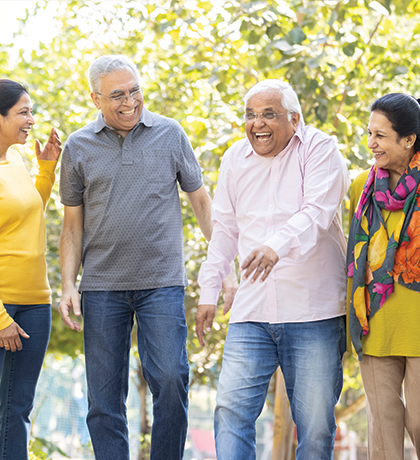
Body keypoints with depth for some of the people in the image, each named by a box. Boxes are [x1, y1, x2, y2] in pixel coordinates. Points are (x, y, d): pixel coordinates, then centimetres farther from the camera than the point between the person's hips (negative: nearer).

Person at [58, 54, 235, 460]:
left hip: (162, 282, -1)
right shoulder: (78, 147, 5)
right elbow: (73, 223, 10)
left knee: (171, 381, -9)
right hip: (102, 286, 1)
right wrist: (68, 285, 1)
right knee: (104, 394, 2)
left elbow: (200, 199, 10)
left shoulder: (170, 134, 4)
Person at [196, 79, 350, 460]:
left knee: (315, 423, 0)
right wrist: (209, 291, 14)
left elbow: (317, 212, -20)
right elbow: (224, 230, 19)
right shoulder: (236, 158, 12)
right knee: (232, 409, -7)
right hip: (251, 314, 4)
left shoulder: (318, 149, -4)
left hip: (314, 313, -4)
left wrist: (278, 246, -38)